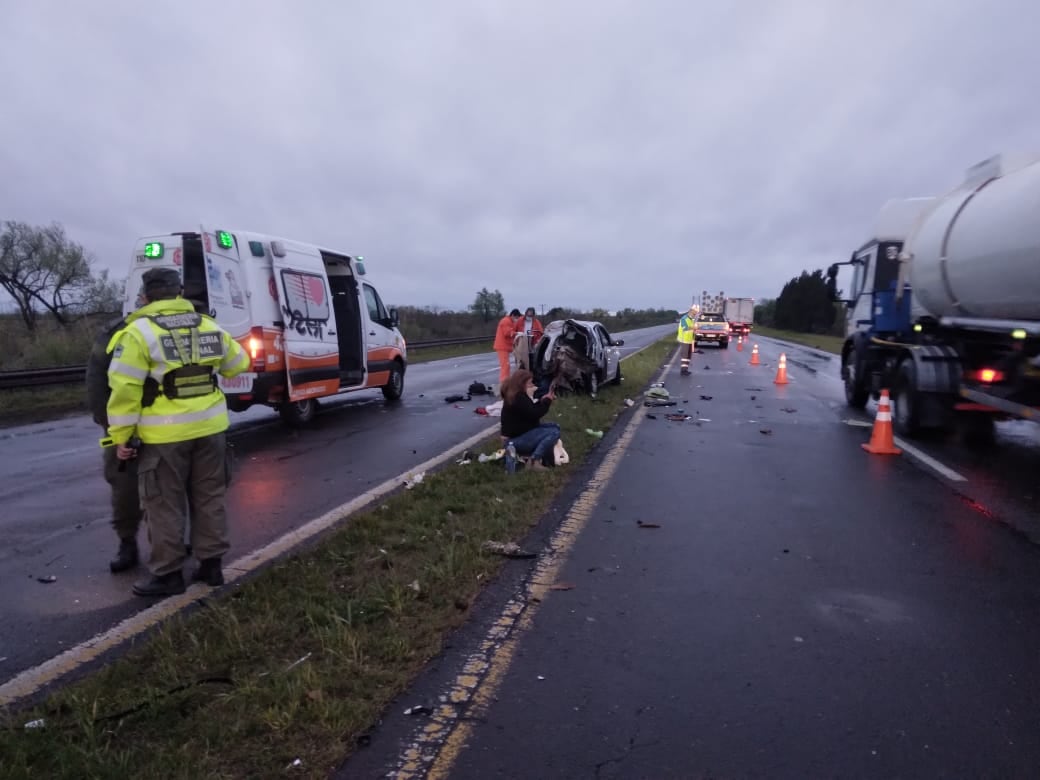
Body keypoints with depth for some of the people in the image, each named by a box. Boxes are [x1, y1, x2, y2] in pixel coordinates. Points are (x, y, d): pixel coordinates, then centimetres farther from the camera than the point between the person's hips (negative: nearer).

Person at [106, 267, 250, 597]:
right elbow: (238, 365, 20)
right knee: (209, 499, 15)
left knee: (165, 506, 7)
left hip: (164, 435, -5)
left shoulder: (139, 331, -9)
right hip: (210, 428, 5)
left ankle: (168, 574, 15)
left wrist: (121, 436, -4)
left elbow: (125, 389, -11)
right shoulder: (210, 327, 6)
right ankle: (211, 564, 23)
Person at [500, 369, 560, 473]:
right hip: (517, 438, -11)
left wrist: (542, 400, 5)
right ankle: (535, 461, -19)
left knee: (554, 426, 11)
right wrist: (547, 400, -10)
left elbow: (531, 411, 18)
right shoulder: (518, 398, -22)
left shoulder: (514, 395, 11)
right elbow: (534, 414, -22)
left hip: (519, 434, 11)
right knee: (554, 432, -18)